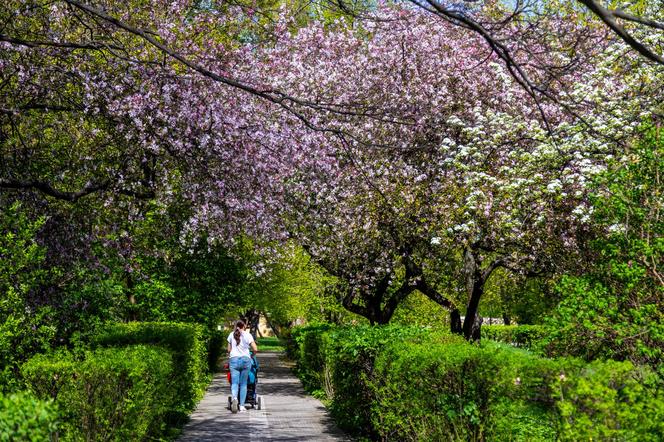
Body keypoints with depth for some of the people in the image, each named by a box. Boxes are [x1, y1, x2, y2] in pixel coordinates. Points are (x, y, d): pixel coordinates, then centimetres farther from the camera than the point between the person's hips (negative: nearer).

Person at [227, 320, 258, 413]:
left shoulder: (231, 335, 10)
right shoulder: (247, 335, 2)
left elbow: (229, 350, 14)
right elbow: (255, 349, -2)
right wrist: (252, 355, 17)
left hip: (233, 360, 1)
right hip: (245, 359, -1)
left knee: (234, 382, -3)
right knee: (243, 383, 6)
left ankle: (234, 397, -32)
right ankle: (241, 405, 4)